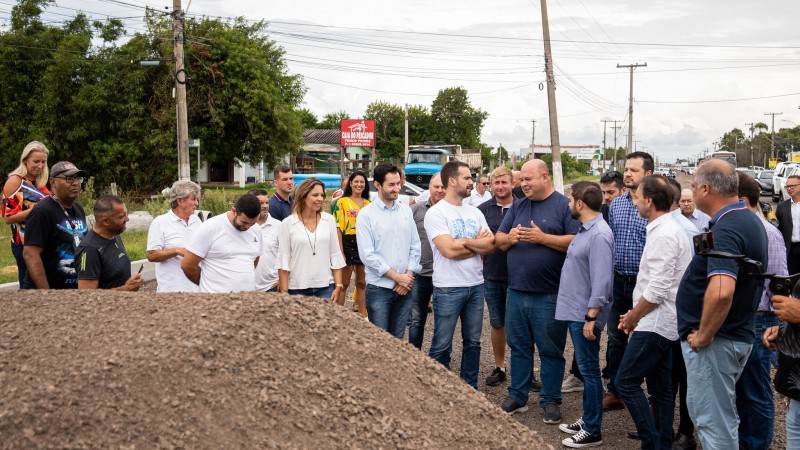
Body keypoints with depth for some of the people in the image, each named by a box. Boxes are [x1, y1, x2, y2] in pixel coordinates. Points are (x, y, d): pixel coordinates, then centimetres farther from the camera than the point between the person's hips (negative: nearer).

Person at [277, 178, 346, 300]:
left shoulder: (329, 220, 5)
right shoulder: (288, 223, -2)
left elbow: (336, 256, 6)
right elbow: (283, 260, -1)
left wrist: (338, 286, 1)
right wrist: (284, 293, -4)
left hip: (326, 287, 2)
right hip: (298, 288, -2)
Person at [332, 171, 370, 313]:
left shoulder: (368, 204, 11)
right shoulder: (342, 202, -4)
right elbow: (338, 228, -9)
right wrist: (341, 252, -16)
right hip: (348, 244, -4)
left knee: (362, 283, 12)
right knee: (344, 283, 2)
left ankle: (363, 315, 19)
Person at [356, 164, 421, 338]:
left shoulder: (406, 211, 8)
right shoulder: (366, 214, -6)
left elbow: (415, 247, 9)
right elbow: (367, 255, -12)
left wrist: (408, 275, -4)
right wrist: (397, 276, -13)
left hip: (405, 288, 4)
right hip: (379, 289, -4)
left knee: (397, 340, 12)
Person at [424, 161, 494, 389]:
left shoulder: (475, 212, 10)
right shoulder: (436, 212, -9)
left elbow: (490, 245, -1)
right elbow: (449, 250, -20)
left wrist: (462, 242, -14)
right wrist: (478, 244, -6)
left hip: (476, 285, 6)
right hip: (449, 288, -6)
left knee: (473, 342, 14)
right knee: (442, 346, 3)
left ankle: (470, 388, 26)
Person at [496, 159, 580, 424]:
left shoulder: (564, 206, -4)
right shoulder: (517, 206, 13)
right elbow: (499, 242, 14)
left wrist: (542, 238, -19)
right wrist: (509, 237, -9)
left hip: (549, 295, -5)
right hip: (516, 291, 5)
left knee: (551, 350, 4)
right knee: (518, 346, 13)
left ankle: (551, 400, 16)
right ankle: (517, 397, 24)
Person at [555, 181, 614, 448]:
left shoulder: (599, 235, -20)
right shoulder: (585, 230, 12)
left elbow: (601, 280, -24)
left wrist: (591, 316, -24)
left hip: (585, 314, -10)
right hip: (575, 311, 10)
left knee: (589, 370, -1)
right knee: (585, 369, 17)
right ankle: (587, 420, 28)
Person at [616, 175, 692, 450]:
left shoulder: (664, 235, -18)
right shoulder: (666, 229, 14)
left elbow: (658, 290, -23)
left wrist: (633, 317, -10)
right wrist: (635, 314, 15)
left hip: (655, 323, -10)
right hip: (662, 322, 10)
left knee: (626, 382, -7)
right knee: (660, 388, 13)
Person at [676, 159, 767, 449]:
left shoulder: (725, 230, -24)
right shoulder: (749, 221, 8)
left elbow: (721, 292, -38)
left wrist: (703, 335, -23)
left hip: (715, 341, -10)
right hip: (737, 335, 10)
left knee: (714, 422, 3)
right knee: (701, 410, 23)